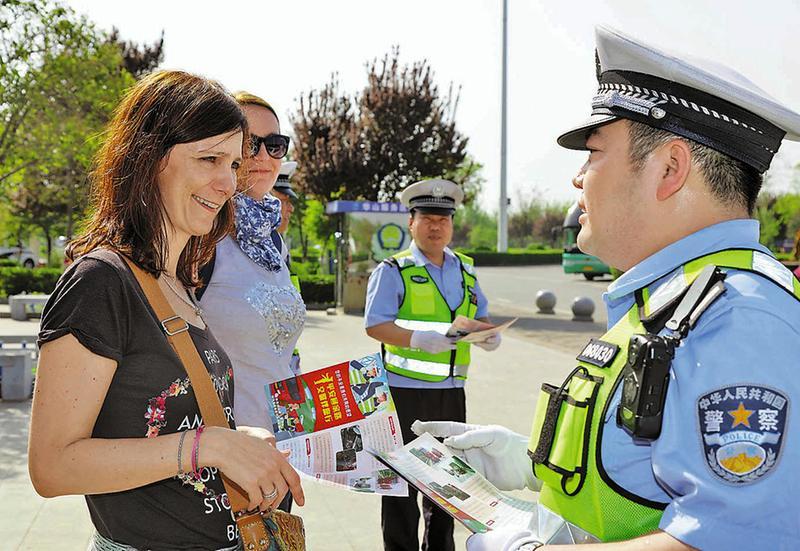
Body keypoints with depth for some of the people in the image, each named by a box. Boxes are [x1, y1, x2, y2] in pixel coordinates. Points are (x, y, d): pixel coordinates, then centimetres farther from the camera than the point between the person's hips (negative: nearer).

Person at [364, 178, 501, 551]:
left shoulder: (465, 271, 13)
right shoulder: (394, 271, -4)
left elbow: (479, 316, 21)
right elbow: (375, 324, -12)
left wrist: (487, 334, -2)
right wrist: (418, 339, -27)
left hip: (451, 390, 6)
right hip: (405, 389, -5)